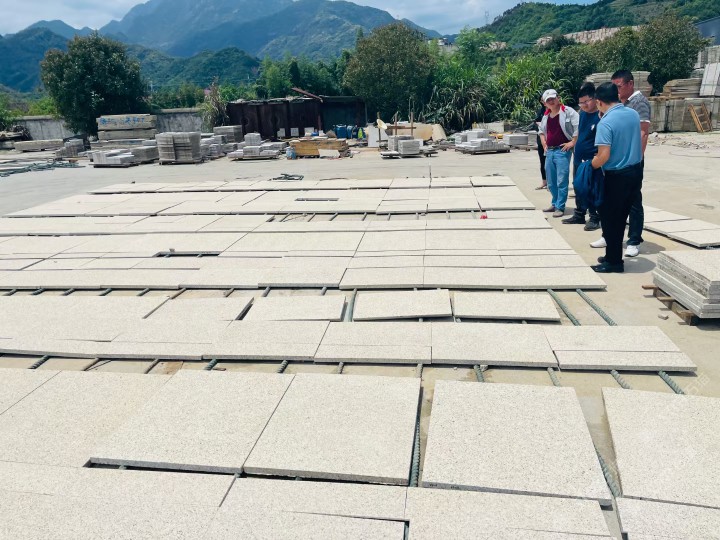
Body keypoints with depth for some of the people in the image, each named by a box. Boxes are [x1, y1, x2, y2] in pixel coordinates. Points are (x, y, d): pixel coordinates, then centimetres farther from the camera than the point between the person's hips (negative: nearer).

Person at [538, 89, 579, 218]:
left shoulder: (568, 111, -6)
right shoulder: (546, 116, 15)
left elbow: (579, 126, -14)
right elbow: (541, 131, 31)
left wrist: (573, 142, -14)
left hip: (562, 151, -7)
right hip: (549, 151, 7)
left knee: (561, 181, -8)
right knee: (551, 182, 14)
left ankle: (560, 207, -3)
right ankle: (555, 203, 28)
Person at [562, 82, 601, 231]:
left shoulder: (601, 116, -15)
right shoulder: (582, 112, 7)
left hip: (591, 160, -8)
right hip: (578, 158, 8)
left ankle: (594, 218, 7)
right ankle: (579, 215, 27)